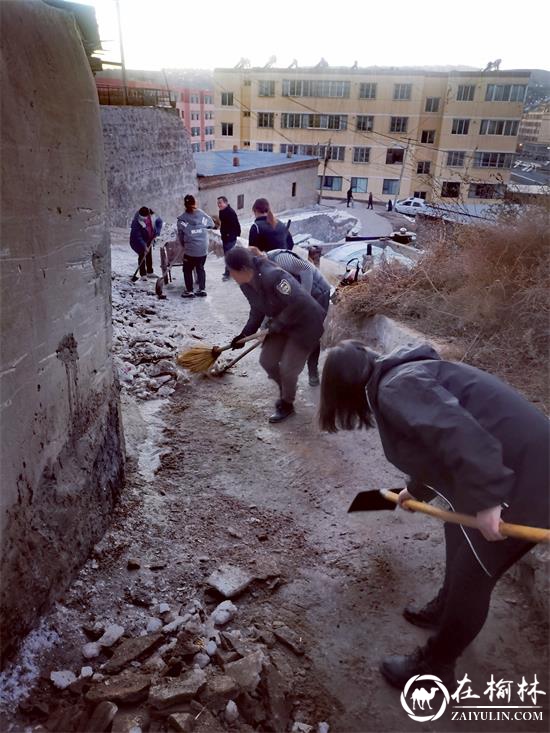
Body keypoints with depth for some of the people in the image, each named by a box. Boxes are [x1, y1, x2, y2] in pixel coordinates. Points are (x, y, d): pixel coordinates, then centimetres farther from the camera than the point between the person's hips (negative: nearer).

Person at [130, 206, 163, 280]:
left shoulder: (152, 216, -19)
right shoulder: (136, 221, -32)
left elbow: (159, 221, 0)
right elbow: (138, 236, -29)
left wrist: (157, 232, -14)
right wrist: (144, 246, -31)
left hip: (149, 239, 6)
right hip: (138, 240, -5)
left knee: (149, 255, 15)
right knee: (142, 255, -7)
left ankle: (150, 272, 28)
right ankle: (143, 274, -1)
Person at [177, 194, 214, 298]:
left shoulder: (182, 219, -7)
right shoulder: (202, 215, -3)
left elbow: (180, 235, 1)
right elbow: (211, 225, 11)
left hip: (190, 250, -3)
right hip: (203, 249, 3)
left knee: (187, 269, 14)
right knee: (200, 268, 19)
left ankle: (189, 291, 15)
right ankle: (202, 290, 19)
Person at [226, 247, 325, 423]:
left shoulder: (272, 276, -33)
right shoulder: (246, 284, -5)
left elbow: (298, 302, -34)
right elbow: (257, 311, 9)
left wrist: (276, 325, -24)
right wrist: (244, 335, 4)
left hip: (306, 323, -8)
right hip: (282, 324, 8)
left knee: (288, 368, -6)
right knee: (267, 360, 8)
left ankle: (286, 404, 21)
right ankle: (286, 391, 36)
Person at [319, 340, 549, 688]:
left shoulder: (395, 387, -17)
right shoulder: (406, 376, 15)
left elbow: (456, 431, -33)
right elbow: (435, 439, 29)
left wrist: (485, 498, -31)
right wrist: (418, 490, 44)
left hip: (521, 478, -10)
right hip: (513, 462, 10)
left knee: (471, 577, 7)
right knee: (459, 534, 28)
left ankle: (434, 665, 27)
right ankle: (446, 608, 52)